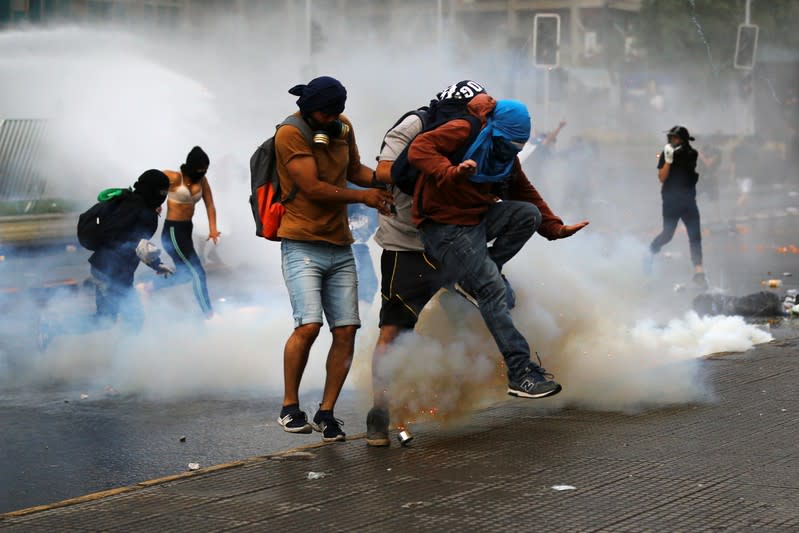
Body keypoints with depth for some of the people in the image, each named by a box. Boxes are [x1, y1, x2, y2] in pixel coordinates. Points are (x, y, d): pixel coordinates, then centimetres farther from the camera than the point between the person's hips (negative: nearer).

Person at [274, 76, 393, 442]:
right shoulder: (290, 134, -11)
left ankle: (326, 413, 9)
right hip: (302, 245, -7)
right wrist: (363, 197, -9)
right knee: (308, 326, -19)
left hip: (340, 247, 7)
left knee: (346, 331, -1)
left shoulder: (343, 127, 10)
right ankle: (289, 408, -2)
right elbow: (313, 187, -16)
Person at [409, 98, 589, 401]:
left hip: (479, 218, 8)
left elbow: (524, 192, 14)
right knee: (492, 290, -17)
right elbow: (418, 149, -25)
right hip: (445, 225, -8)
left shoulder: (506, 153, 11)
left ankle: (477, 274, -5)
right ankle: (520, 372, -18)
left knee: (530, 214, -14)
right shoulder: (463, 132, -14)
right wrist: (452, 173, -41)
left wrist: (555, 228, 4)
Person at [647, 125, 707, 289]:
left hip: (688, 200, 2)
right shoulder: (666, 155, -3)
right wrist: (669, 160, -21)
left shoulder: (692, 154, 5)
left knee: (695, 235, -7)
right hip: (671, 200, -2)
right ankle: (650, 253, 30)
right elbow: (662, 178, -11)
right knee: (667, 234, -2)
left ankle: (698, 273, -9)